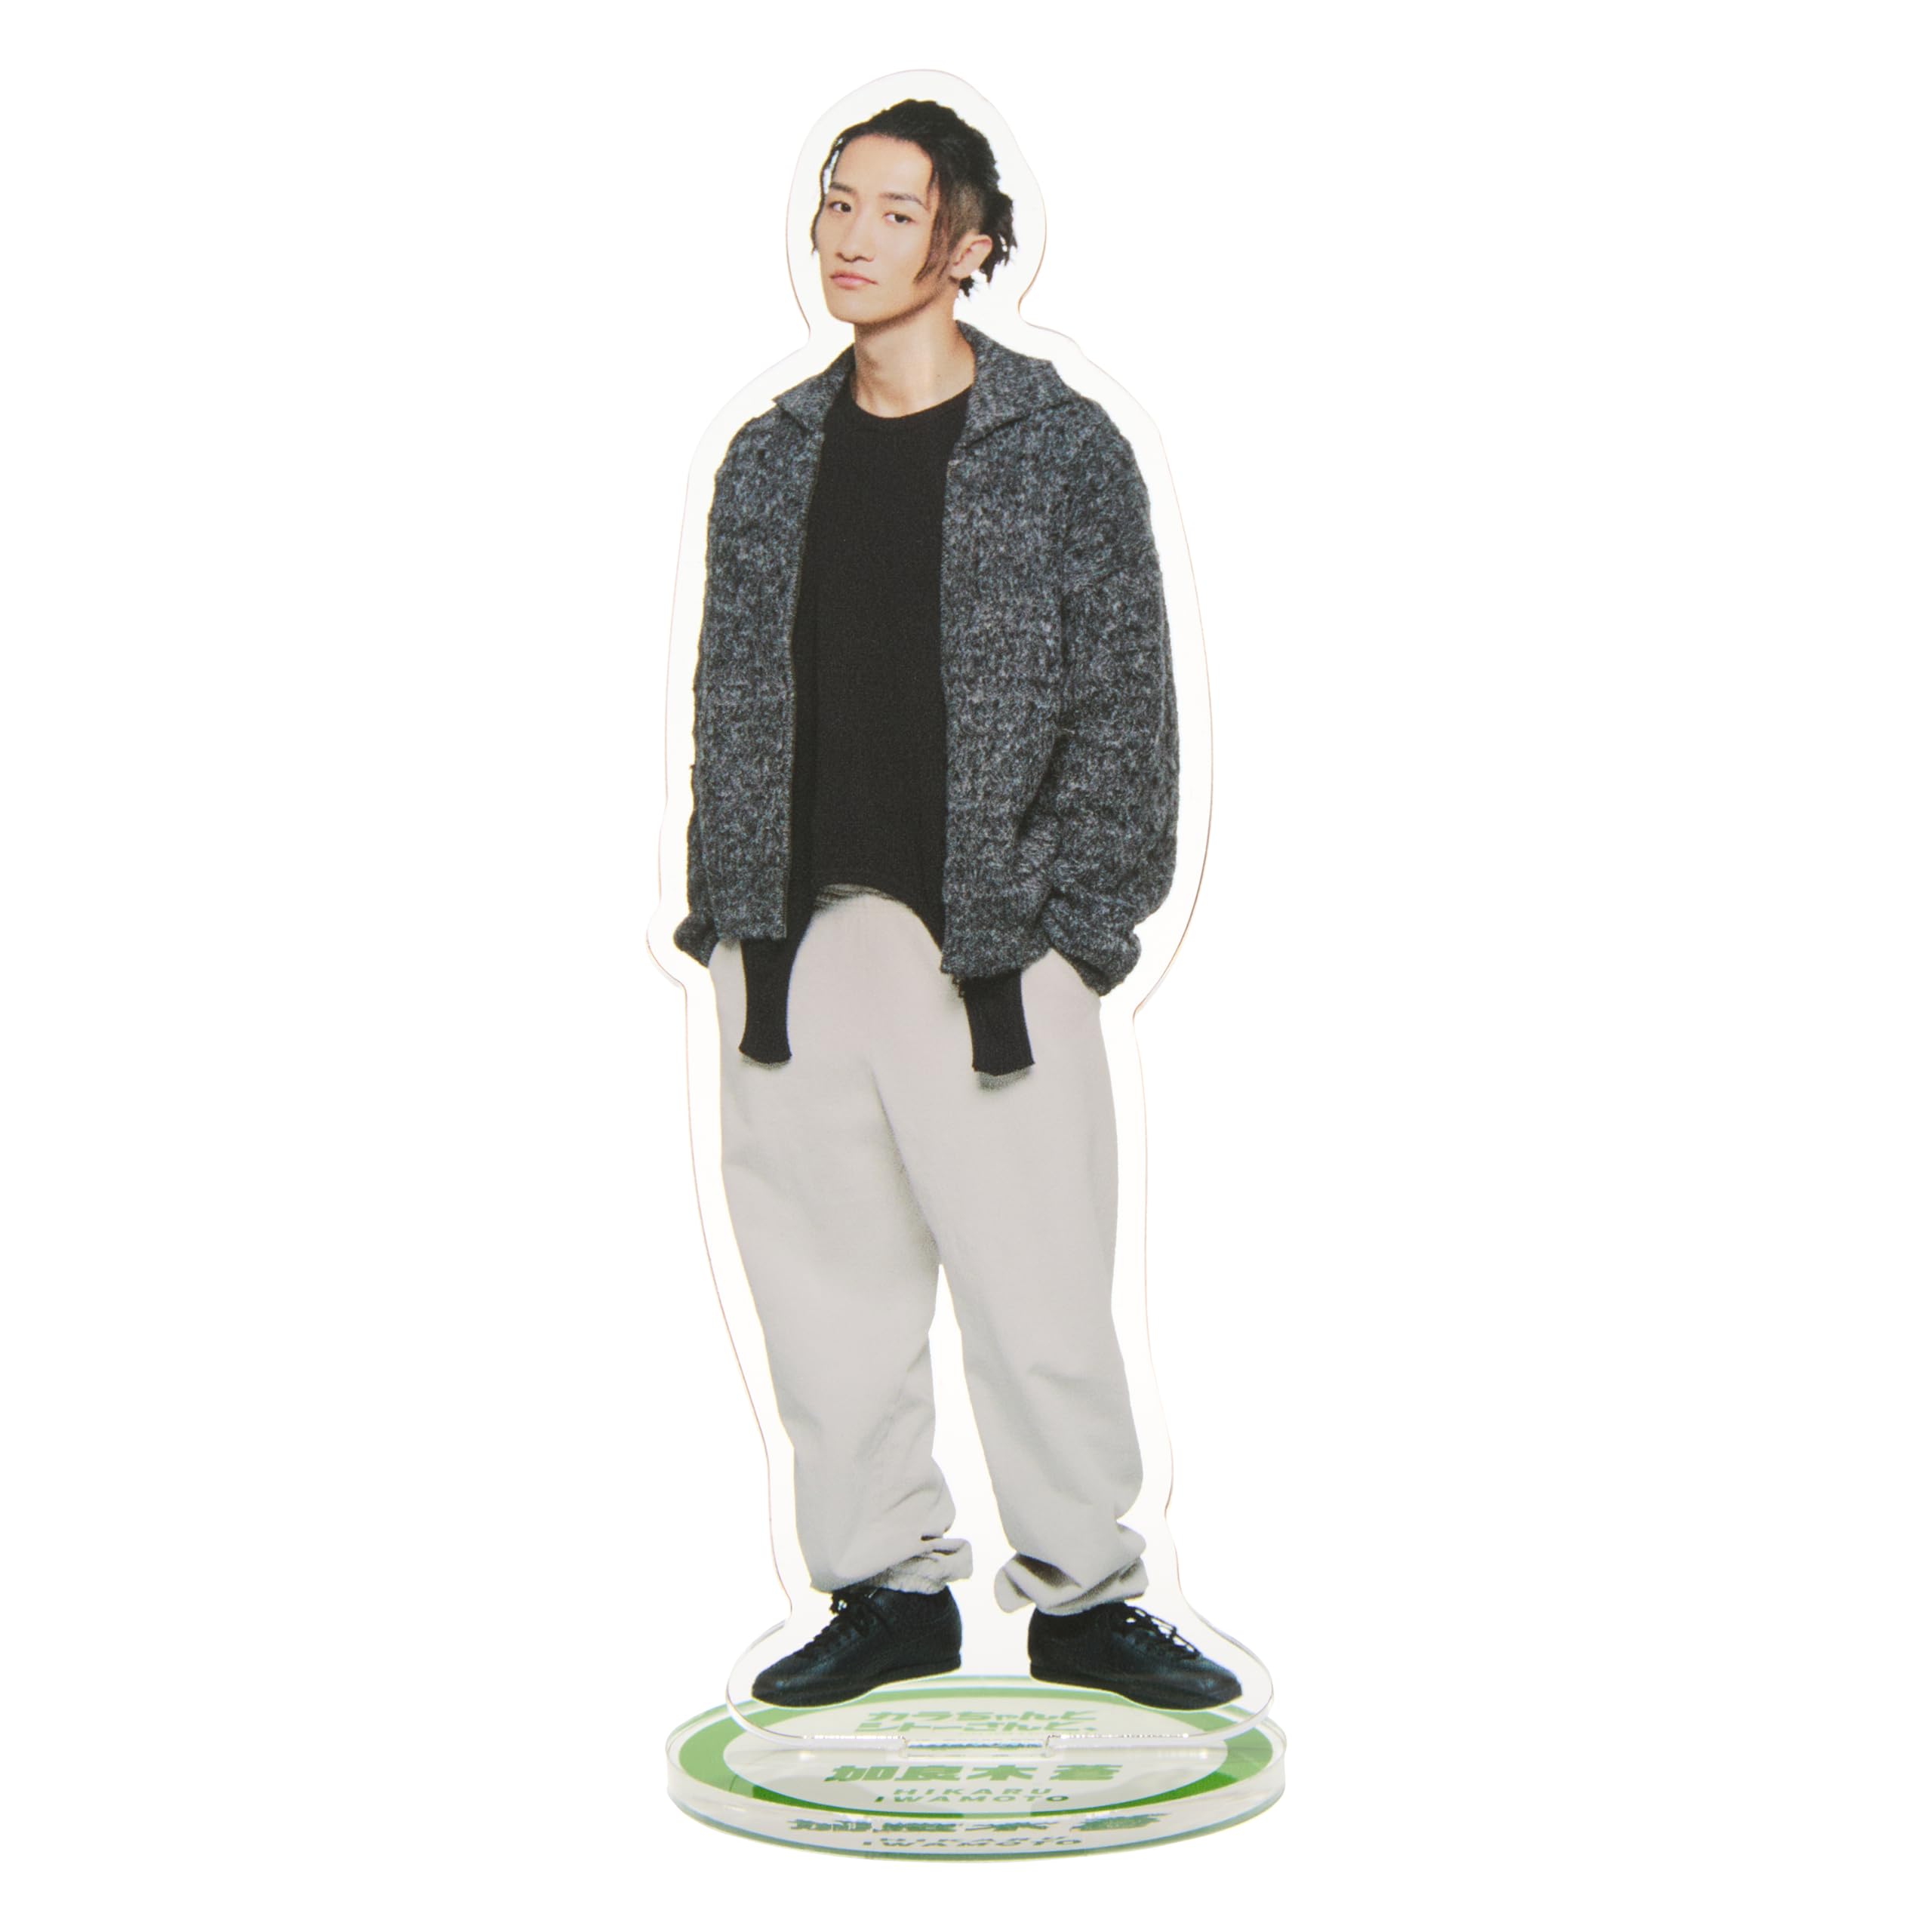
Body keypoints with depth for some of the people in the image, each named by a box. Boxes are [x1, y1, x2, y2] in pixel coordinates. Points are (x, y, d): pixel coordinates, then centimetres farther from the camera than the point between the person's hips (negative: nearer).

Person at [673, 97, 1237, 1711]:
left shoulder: (1063, 449, 0)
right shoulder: (772, 459, 13)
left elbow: (1125, 703, -1)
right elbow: (731, 702, 15)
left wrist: (1074, 917, -8)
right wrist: (727, 911, 7)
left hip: (987, 947, -4)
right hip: (794, 944, 4)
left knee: (1038, 1287, -1)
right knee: (828, 1280, 8)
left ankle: (1083, 1598, 16)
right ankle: (890, 1585, 22)